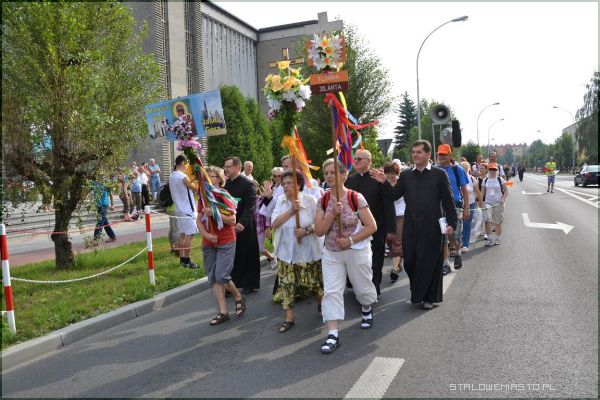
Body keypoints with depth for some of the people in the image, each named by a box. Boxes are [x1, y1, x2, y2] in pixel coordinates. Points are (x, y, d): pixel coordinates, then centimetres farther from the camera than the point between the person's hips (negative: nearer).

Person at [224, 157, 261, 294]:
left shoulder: (248, 184, -11)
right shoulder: (226, 184, 10)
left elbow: (250, 206, -18)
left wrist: (242, 222, -28)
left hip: (244, 228, -5)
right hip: (229, 226, 6)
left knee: (247, 256, 6)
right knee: (233, 257, 9)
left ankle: (250, 284, 20)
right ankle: (234, 283, 19)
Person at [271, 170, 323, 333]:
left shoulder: (310, 200, -10)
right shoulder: (281, 201, -1)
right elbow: (274, 224, -12)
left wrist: (306, 231, -24)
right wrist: (292, 210, -21)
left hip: (308, 251, -2)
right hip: (286, 252, 2)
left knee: (314, 281, 12)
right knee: (287, 284, 4)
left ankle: (321, 305, 40)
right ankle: (289, 318, 17)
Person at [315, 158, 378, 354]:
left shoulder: (356, 198, -13)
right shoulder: (323, 201, -2)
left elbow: (372, 226, -12)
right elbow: (319, 231, -7)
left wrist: (351, 240, -19)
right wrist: (333, 213, -21)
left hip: (357, 251, -2)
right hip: (331, 253, 3)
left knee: (362, 287, 15)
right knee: (331, 292, -5)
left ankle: (367, 309, 49)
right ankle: (333, 334, -1)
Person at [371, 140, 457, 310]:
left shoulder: (439, 174, -1)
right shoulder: (406, 175, 9)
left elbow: (448, 200, -2)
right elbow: (394, 195, 5)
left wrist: (452, 223, -7)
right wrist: (384, 182, -10)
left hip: (432, 227, -3)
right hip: (410, 227, 3)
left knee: (430, 262, 4)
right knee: (410, 261, 5)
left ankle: (429, 297, 22)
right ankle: (417, 292, 28)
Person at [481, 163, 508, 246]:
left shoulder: (500, 180, 1)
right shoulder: (485, 180, 8)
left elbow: (506, 191, 1)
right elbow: (482, 192, 11)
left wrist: (503, 198, -15)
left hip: (498, 203, -1)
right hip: (488, 203, 1)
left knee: (498, 222, 6)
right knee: (487, 221, -13)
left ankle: (497, 239, 19)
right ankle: (490, 239, -5)